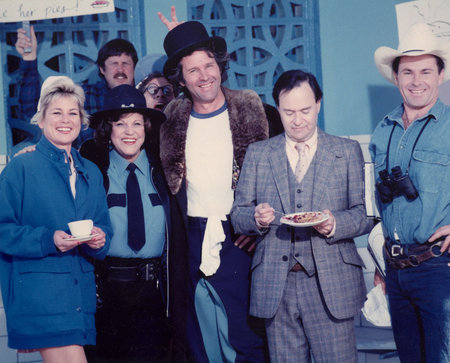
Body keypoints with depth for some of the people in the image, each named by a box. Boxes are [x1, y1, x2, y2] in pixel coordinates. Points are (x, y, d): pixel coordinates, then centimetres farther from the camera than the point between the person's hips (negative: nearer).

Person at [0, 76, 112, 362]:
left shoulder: (91, 173, 16)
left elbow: (104, 227, 17)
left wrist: (99, 238, -6)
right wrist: (47, 240, -19)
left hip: (82, 289, 6)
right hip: (38, 287, -5)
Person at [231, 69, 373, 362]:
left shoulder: (348, 151, 8)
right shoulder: (257, 153, 12)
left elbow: (365, 214, 4)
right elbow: (238, 215, 10)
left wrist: (335, 224, -17)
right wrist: (256, 217, -13)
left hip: (331, 286, -1)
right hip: (275, 287, 2)